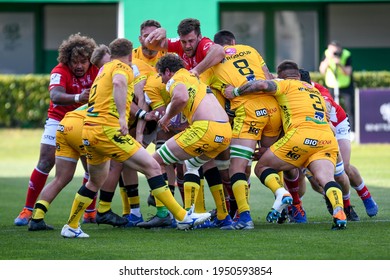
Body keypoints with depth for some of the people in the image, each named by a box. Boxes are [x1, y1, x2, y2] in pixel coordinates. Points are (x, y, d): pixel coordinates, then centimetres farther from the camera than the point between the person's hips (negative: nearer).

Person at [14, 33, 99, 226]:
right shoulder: (60, 72, -25)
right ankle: (27, 211, -2)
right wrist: (78, 98, -62)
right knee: (46, 162, -10)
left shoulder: (96, 70, -17)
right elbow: (55, 96, -43)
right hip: (59, 121, -2)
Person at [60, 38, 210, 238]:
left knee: (95, 182, 26)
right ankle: (182, 217, -11)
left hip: (88, 131, 9)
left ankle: (71, 227, 30)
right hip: (108, 130, -9)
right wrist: (122, 117, -32)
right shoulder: (122, 67, -2)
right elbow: (119, 83, -27)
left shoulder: (104, 69, 25)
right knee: (152, 167, -8)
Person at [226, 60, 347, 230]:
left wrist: (235, 92, 8)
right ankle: (339, 212, -40)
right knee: (326, 179, -10)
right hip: (328, 138, 5)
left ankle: (281, 195, -16)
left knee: (262, 167, 10)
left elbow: (262, 85, -5)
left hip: (301, 134, -5)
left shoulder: (285, 84, 14)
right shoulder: (315, 90, 34)